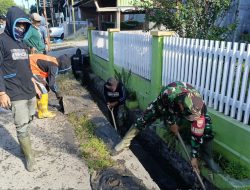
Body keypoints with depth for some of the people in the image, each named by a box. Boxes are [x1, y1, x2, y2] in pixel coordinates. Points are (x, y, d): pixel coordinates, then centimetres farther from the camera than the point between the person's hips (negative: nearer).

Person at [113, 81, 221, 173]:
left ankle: (208, 157, 0)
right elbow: (162, 107, -20)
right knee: (144, 120, -7)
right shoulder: (168, 93, -46)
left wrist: (194, 157, -21)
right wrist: (171, 123, -11)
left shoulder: (199, 107, -37)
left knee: (206, 124, -16)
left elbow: (197, 133, -28)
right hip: (165, 104, -1)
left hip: (188, 105, 1)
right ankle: (124, 143, 13)